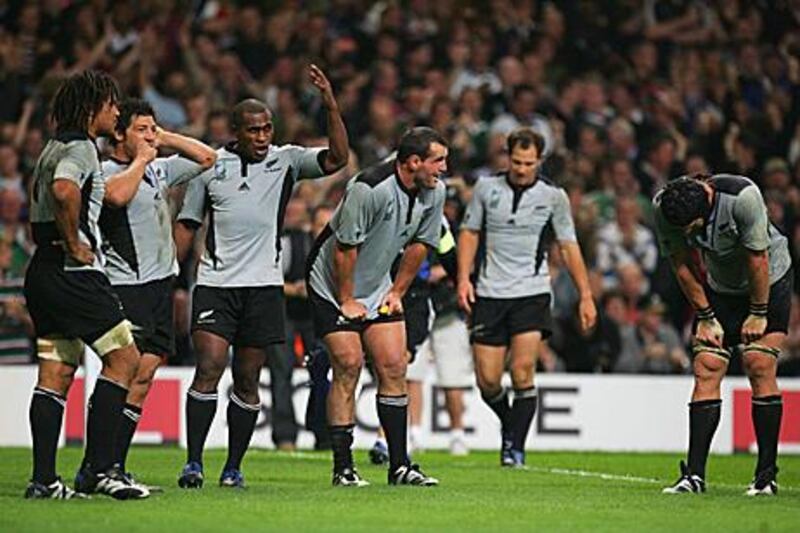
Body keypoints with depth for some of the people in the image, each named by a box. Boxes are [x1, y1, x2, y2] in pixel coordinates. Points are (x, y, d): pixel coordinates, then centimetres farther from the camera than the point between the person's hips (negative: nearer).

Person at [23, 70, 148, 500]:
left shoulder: (55, 148, 19)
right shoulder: (80, 148, -11)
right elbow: (64, 191, -31)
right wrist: (73, 243, -20)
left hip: (44, 271, 10)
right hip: (74, 273, -10)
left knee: (55, 375, 8)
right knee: (124, 358, -6)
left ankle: (43, 479, 5)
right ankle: (99, 468, -11)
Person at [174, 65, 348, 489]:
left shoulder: (286, 160, 5)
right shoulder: (209, 166, 5)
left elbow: (337, 159, -9)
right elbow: (187, 224, 12)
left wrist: (330, 105, -19)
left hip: (263, 286, 1)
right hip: (215, 283, -1)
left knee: (247, 381, 5)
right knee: (208, 369, -12)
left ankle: (233, 467, 13)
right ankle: (193, 463, -9)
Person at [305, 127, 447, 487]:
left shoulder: (434, 193, -6)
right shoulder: (368, 188, -29)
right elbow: (345, 248, -22)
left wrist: (397, 292, 8)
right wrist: (347, 301, -14)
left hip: (378, 288, 7)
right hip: (333, 285, -6)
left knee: (394, 366, -2)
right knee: (348, 366, -12)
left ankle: (399, 465, 3)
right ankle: (343, 468, -6)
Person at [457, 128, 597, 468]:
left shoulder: (553, 196, 1)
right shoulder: (486, 188, 3)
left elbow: (568, 246, 6)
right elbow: (470, 232, 13)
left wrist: (585, 295, 3)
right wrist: (464, 278, 1)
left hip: (532, 293, -2)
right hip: (489, 294, 2)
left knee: (522, 371, -18)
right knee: (487, 381, -1)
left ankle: (516, 448, -8)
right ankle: (509, 424, 29)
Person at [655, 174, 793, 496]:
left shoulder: (743, 196, -34)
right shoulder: (664, 209, -21)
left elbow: (758, 259, -23)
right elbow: (682, 265, -7)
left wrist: (758, 314, -14)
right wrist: (705, 317, -5)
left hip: (769, 281, -4)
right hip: (719, 287, 4)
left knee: (759, 366, -14)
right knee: (706, 370, -8)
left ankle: (767, 475, -9)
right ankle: (694, 475, -9)